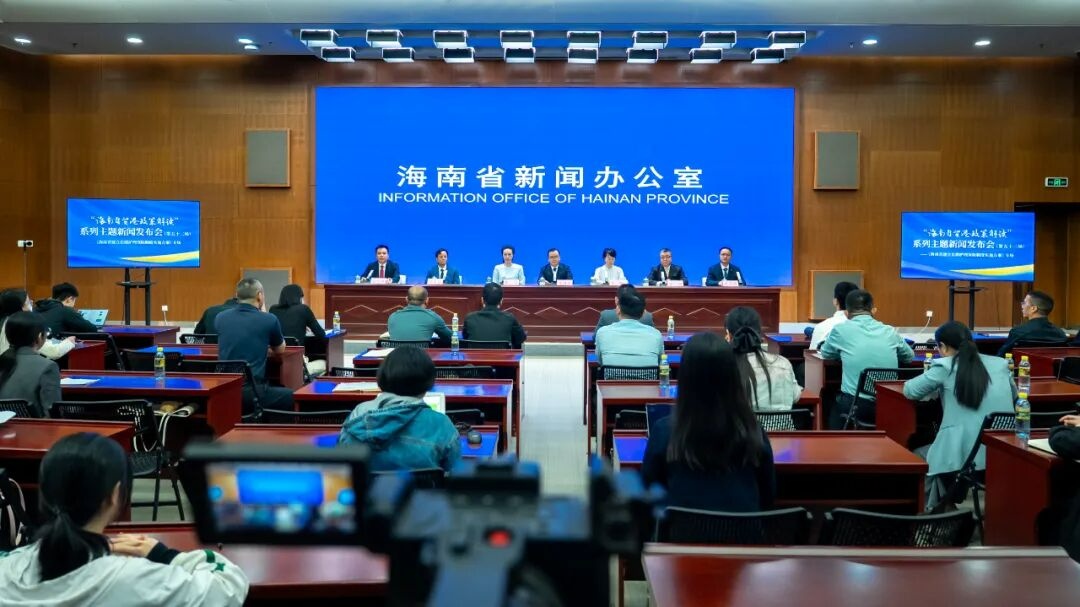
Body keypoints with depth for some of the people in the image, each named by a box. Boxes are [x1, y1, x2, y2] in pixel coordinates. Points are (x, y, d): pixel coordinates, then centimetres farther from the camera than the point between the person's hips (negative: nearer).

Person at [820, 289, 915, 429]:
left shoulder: (841, 330, -3)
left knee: (834, 406, 27)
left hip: (855, 405, -3)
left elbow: (825, 354, 16)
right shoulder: (890, 331, 7)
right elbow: (909, 356, 25)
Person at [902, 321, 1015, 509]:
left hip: (964, 456, -5)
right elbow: (1013, 395, 28)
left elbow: (910, 390, 8)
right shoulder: (1000, 364, 10)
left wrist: (938, 387, 25)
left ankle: (931, 510, 30)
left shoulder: (944, 366, -2)